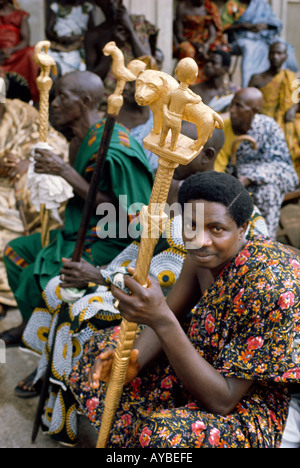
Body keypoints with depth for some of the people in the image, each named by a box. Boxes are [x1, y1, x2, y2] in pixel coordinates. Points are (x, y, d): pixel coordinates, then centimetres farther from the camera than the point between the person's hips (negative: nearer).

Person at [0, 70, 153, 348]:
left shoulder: (112, 148, -24)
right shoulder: (83, 139, 5)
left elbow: (113, 208, -26)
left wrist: (65, 171, -25)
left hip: (111, 240, -10)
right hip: (86, 229, 10)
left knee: (35, 276, -20)